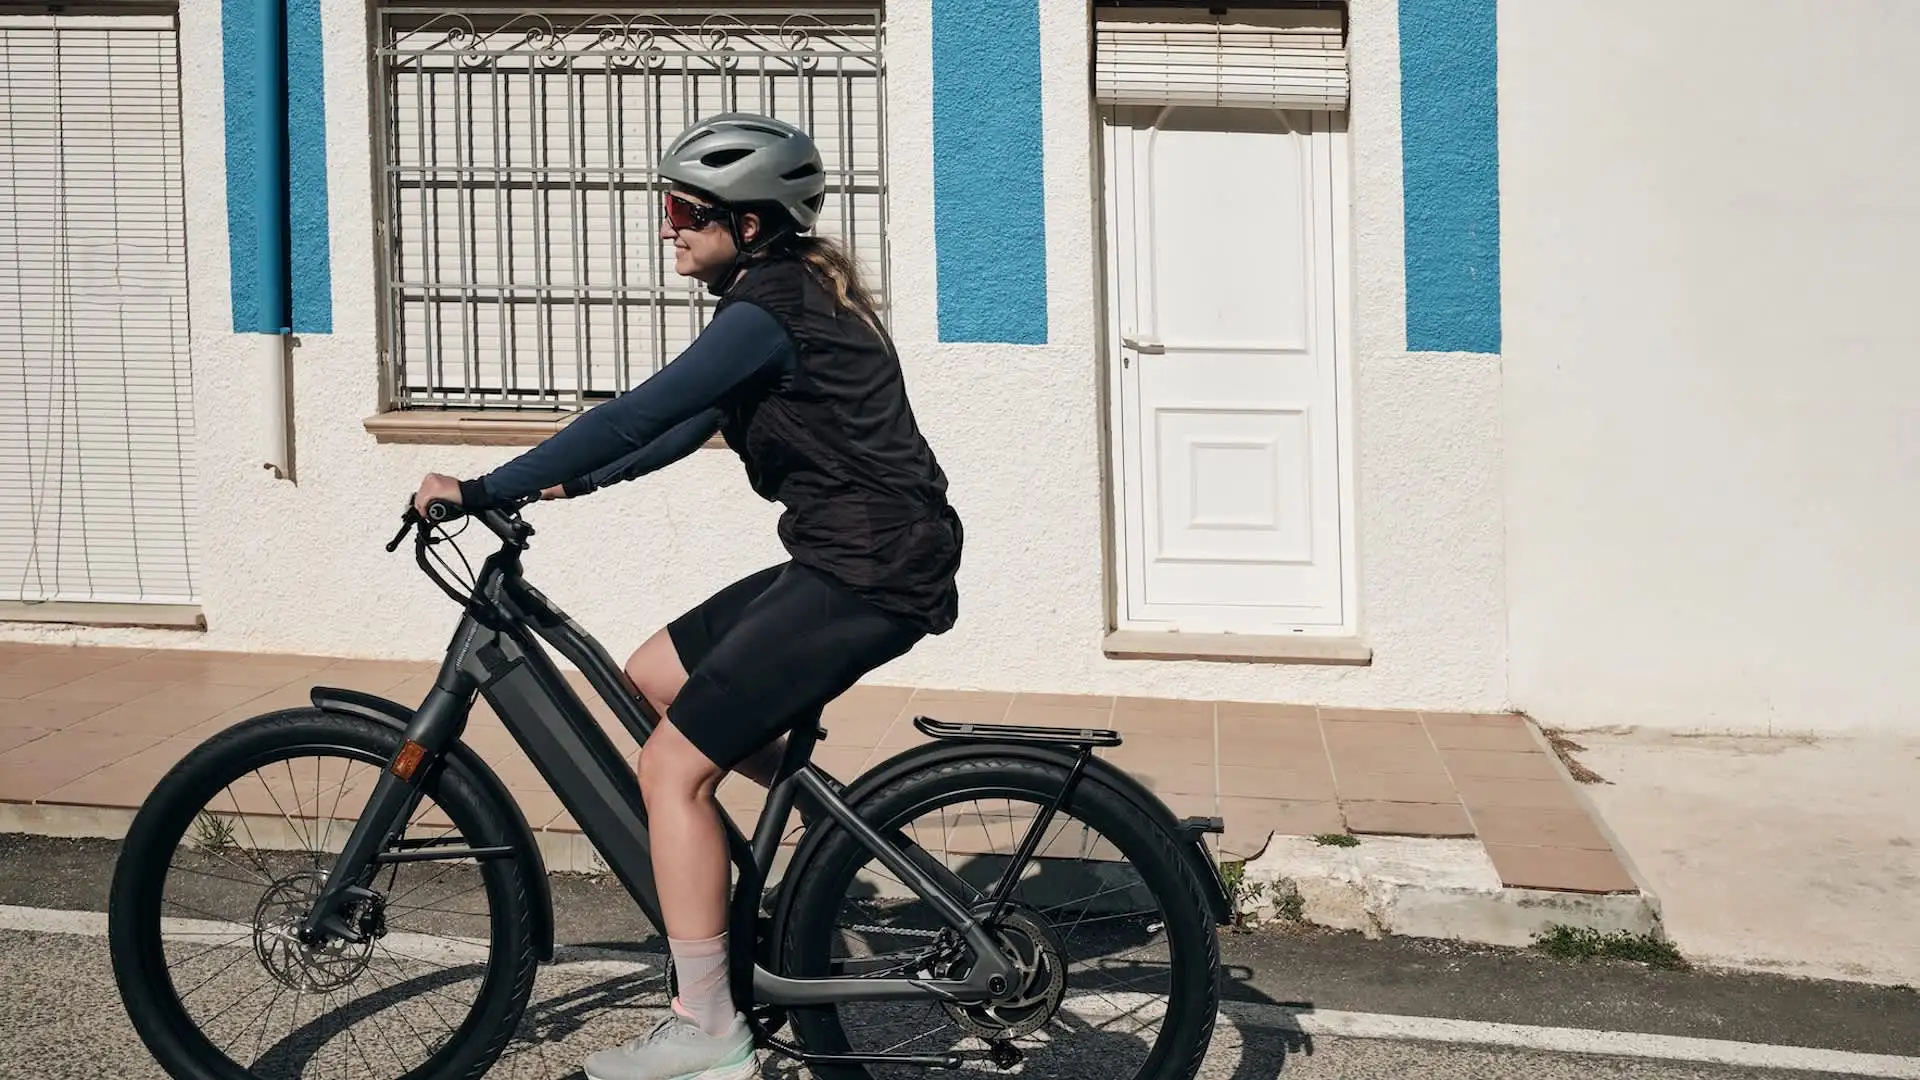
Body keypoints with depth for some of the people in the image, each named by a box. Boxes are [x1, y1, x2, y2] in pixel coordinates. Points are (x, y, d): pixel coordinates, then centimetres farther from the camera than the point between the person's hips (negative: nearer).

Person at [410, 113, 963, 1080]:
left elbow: (637, 416, -22)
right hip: (850, 560, 10)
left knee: (673, 765, -8)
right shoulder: (788, 293, 15)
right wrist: (574, 484, 17)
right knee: (653, 676, 15)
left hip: (867, 573, -10)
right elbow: (689, 423, 22)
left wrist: (482, 491, -18)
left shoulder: (769, 310, -16)